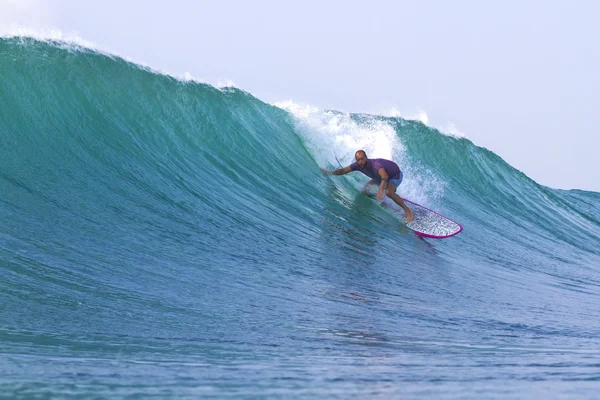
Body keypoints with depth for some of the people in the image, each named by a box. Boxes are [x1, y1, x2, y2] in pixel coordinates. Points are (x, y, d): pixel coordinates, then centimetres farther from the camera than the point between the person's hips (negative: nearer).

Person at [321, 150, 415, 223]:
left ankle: (408, 211, -24)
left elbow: (385, 177, -62)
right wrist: (330, 173, -23)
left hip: (395, 175, -8)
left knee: (388, 192, -35)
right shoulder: (358, 165, -21)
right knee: (366, 190, 1)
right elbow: (343, 170, -9)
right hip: (380, 177, 8)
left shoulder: (375, 165, -44)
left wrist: (380, 190, -77)